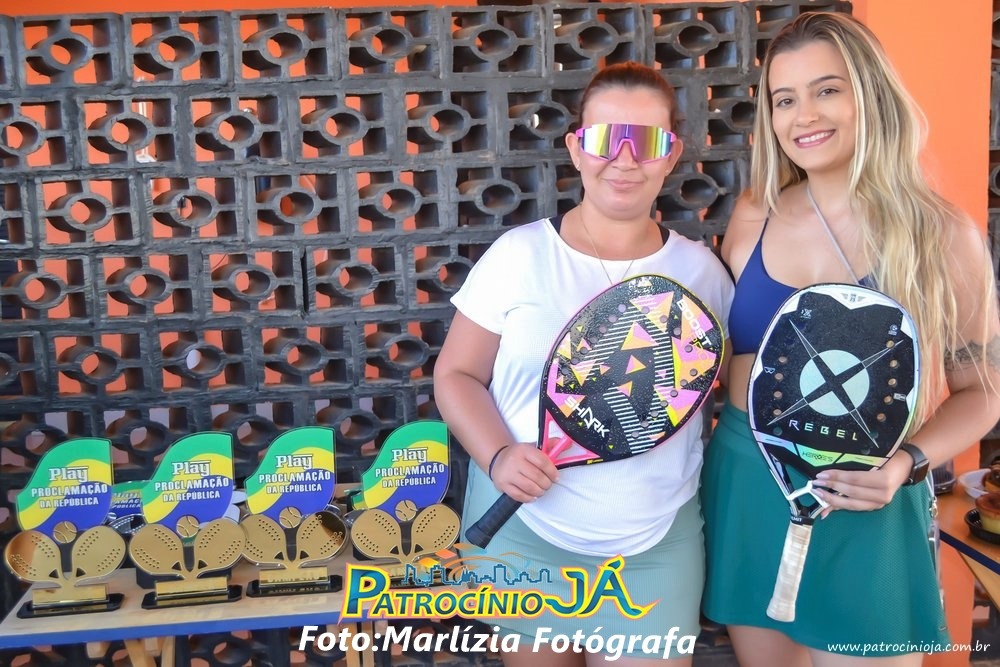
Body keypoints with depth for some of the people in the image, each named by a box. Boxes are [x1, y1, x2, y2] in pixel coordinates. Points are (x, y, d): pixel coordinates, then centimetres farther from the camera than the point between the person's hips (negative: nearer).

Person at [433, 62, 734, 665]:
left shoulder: (700, 269, 1)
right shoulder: (520, 254, -5)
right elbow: (456, 375, -1)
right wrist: (498, 457, -17)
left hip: (657, 547, 1)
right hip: (522, 534, 0)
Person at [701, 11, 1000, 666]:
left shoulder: (944, 234, -7)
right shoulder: (754, 215, 0)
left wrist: (907, 461, -15)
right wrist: (697, 443, 0)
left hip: (866, 510, -3)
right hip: (746, 492, 3)